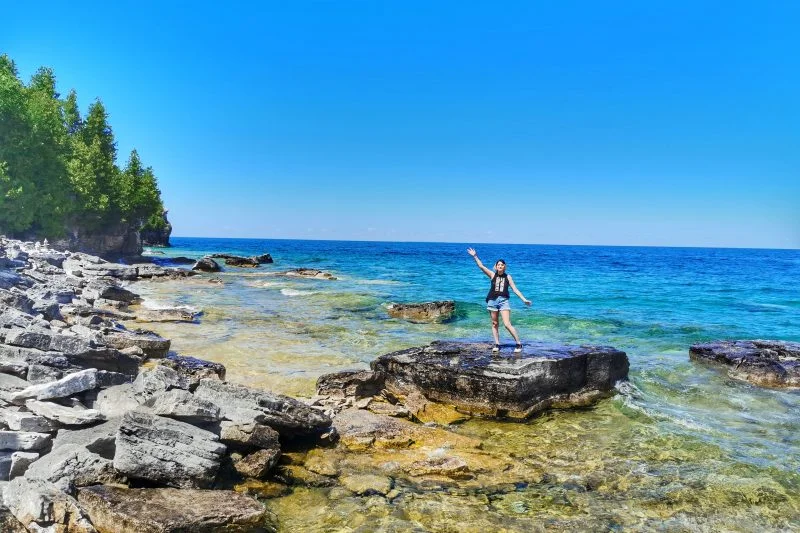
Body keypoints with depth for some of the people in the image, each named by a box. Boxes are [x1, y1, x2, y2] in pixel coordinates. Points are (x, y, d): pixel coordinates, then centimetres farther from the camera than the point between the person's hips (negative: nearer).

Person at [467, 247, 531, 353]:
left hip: (503, 301, -2)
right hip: (492, 301, 2)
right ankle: (497, 344, 16)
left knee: (507, 324, -9)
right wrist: (475, 256, -8)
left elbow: (515, 289, 9)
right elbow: (481, 266, -1)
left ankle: (519, 344, -1)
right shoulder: (492, 275, 6)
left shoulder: (508, 277, 8)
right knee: (494, 324, 7)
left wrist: (524, 299, 4)